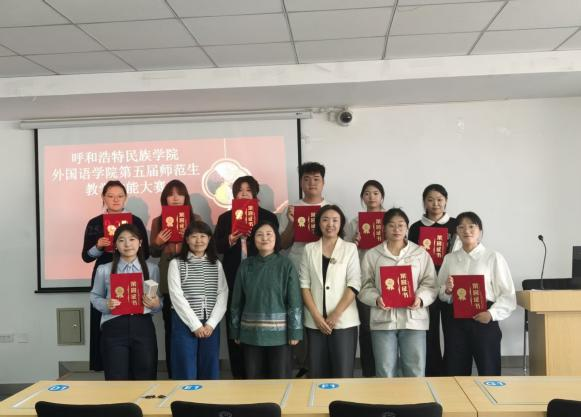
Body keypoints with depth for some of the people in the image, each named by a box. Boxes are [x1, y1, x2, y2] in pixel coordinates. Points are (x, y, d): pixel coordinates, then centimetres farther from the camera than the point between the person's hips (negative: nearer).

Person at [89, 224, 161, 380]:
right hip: (114, 327, -1)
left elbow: (158, 301, 11)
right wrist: (106, 305, -9)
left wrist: (156, 305, -11)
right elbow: (95, 296, 12)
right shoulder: (104, 270, 5)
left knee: (146, 379, 5)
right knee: (117, 380, 3)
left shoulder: (152, 269, 7)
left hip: (143, 326, 1)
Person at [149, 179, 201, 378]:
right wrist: (157, 242, -8)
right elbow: (153, 253, 11)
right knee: (171, 328, 3)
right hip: (169, 281, 1)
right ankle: (173, 375, 13)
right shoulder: (158, 221, 9)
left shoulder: (196, 219, 7)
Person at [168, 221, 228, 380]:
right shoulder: (176, 264, 0)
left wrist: (211, 323, -10)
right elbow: (177, 297, -8)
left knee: (210, 372, 6)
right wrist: (195, 325, -12)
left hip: (210, 325, 3)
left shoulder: (216, 264, 10)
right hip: (185, 324, -3)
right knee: (186, 372, 0)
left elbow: (223, 295, 2)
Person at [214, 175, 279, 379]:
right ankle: (238, 374, 13)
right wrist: (230, 241, -13)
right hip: (234, 279, 2)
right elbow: (215, 246, 7)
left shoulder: (268, 217, 7)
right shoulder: (224, 218, 12)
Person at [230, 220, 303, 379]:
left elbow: (295, 301, -5)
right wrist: (235, 331, 7)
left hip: (278, 333, -2)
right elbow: (237, 301, 8)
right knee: (253, 380, 10)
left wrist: (295, 332, -9)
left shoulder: (286, 265, -3)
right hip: (251, 333, 2)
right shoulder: (246, 265, 4)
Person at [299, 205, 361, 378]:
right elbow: (304, 284, 3)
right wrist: (316, 316, -8)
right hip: (315, 322, 2)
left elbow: (354, 284, -4)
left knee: (343, 375, -2)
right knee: (317, 375, 7)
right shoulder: (309, 249, 8)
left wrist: (336, 315, -12)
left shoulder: (350, 248, 3)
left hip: (343, 321, -2)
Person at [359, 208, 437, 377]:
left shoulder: (421, 253, 8)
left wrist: (421, 299, -16)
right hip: (383, 320, 0)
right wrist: (377, 299, -15)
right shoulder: (372, 255, 7)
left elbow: (430, 285, 4)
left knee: (416, 373, 5)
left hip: (413, 319, 0)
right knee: (385, 374, 6)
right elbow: (365, 286, 4)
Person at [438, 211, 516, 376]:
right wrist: (447, 290, -6)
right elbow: (440, 293, 15)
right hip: (457, 321, 4)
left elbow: (508, 294, -4)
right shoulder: (449, 259, 10)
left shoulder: (494, 257, -3)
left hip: (484, 320, -3)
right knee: (455, 374, 9)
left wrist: (492, 314, -16)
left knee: (488, 374, 4)